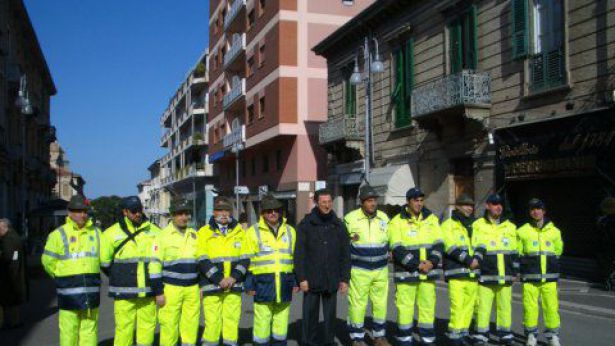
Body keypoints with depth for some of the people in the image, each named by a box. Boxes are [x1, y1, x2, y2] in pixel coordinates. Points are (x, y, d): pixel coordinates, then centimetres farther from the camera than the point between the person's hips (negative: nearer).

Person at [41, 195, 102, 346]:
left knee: (90, 328, 8)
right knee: (69, 328, -2)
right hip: (69, 290, -3)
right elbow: (48, 261, 2)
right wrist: (62, 278, 7)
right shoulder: (58, 234, -2)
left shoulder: (96, 233, 9)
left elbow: (102, 257, 17)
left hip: (92, 289, 3)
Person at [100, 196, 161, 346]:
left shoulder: (154, 231, 5)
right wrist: (118, 278, 8)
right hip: (124, 293, -2)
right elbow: (104, 262, 5)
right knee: (124, 327, -1)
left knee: (148, 325, 8)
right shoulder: (112, 233, -2)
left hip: (148, 292, 3)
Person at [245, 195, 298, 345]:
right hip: (263, 284, -3)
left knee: (281, 323, 9)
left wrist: (296, 281, 10)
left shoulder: (290, 231, 11)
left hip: (284, 285, 3)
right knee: (262, 323, -2)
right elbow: (248, 261, 1)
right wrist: (249, 285, -4)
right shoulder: (253, 232, 1)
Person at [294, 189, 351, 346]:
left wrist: (344, 278, 2)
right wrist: (301, 278, -9)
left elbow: (345, 254, 6)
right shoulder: (306, 224, -2)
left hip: (332, 280, 2)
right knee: (310, 314, 5)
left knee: (330, 315, 10)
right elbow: (299, 254, -4)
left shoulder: (339, 225, 5)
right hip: (311, 279, -2)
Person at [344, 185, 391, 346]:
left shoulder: (384, 218, 5)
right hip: (358, 270, -4)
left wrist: (389, 253, 8)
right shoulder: (350, 218, -8)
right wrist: (350, 240, -14)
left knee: (380, 304, 11)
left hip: (381, 270, 4)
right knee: (357, 304, 1)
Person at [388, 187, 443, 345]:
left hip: (428, 272, 3)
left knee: (428, 305, 8)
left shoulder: (432, 219, 8)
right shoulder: (397, 221, -4)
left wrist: (432, 262, -12)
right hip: (406, 272, -3)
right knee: (405, 306, 1)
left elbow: (439, 244, 5)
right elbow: (398, 249, -11)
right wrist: (417, 265, -17)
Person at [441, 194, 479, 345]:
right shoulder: (448, 225, 1)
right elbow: (452, 248, -10)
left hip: (473, 272, 6)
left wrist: (477, 260, -5)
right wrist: (469, 260, -16)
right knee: (457, 305, -10)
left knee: (469, 305, 6)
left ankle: (464, 333, 17)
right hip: (457, 271, -6)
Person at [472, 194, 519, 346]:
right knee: (483, 306, -2)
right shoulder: (478, 225, 2)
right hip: (485, 276, -3)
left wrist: (514, 271, 13)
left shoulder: (510, 227, 12)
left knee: (505, 306, 8)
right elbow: (476, 249, -2)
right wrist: (476, 262, -13)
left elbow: (514, 251, 15)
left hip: (505, 276, 3)